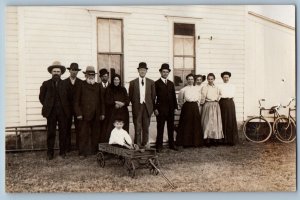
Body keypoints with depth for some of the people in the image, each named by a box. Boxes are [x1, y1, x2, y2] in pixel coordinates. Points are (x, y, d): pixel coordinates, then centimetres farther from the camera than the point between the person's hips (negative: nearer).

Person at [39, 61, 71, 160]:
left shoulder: (65, 85, 7)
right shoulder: (46, 84, 6)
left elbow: (69, 97, 11)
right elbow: (41, 97, 10)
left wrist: (66, 107, 4)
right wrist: (47, 106, 4)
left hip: (63, 112, 1)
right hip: (51, 112, -1)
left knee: (63, 132, 4)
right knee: (51, 133, 2)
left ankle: (62, 152, 13)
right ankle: (50, 153, 9)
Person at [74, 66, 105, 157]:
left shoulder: (98, 86, 13)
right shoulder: (81, 85, 2)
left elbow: (101, 100, 14)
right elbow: (77, 100, 0)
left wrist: (102, 113, 9)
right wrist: (79, 113, -7)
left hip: (96, 115, 4)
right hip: (85, 115, -4)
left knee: (95, 134, 8)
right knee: (84, 134, -2)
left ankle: (94, 151, 18)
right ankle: (82, 152, 5)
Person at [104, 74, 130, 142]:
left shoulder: (123, 89, 13)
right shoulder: (109, 89, 5)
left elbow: (127, 101, 8)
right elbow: (107, 101, -2)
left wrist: (122, 104, -10)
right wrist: (116, 102, -11)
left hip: (123, 113, 2)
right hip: (112, 113, -2)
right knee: (111, 129, -10)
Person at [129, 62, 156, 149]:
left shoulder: (151, 82, 6)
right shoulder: (133, 82, 3)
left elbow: (153, 96, 7)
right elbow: (130, 96, 7)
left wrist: (151, 106, 3)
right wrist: (135, 104, 3)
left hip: (147, 107, 1)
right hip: (137, 107, -1)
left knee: (146, 127, 8)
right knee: (137, 127, 1)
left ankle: (145, 143, 17)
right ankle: (137, 144, 8)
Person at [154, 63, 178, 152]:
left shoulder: (171, 84, 15)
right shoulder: (157, 83, -1)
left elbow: (174, 96, 14)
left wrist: (175, 107, 7)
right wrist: (155, 108, -11)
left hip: (170, 109, 5)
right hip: (161, 109, -5)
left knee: (171, 128, 10)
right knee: (160, 128, 0)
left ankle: (171, 145, 19)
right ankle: (159, 146, 7)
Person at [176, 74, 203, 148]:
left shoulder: (196, 88, 9)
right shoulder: (183, 89, -1)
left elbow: (199, 99, 17)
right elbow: (180, 100, 7)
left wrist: (196, 105, 10)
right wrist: (183, 106, 7)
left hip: (195, 107, 4)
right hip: (187, 107, -3)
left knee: (196, 124, 4)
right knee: (186, 125, -2)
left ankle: (195, 142, 12)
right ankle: (186, 142, 6)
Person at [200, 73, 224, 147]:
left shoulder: (216, 88, 12)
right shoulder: (205, 87, -2)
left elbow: (218, 96, 17)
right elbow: (203, 97, -2)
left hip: (216, 106, 4)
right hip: (207, 106, -4)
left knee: (216, 122, 4)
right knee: (207, 122, -5)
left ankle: (215, 139, 10)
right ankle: (207, 139, -3)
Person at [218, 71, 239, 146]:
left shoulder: (232, 86, 16)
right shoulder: (220, 86, 11)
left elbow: (233, 95, 6)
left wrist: (224, 95, -1)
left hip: (230, 103, 1)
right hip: (222, 103, -1)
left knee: (231, 120, -5)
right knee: (223, 121, -5)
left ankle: (232, 140, -3)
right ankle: (224, 139, -1)